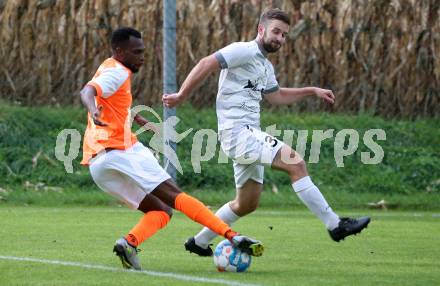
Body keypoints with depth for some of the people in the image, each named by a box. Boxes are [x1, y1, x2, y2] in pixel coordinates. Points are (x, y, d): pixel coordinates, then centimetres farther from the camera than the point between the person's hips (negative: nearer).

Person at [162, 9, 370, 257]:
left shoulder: (266, 66, 21)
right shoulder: (244, 51, -8)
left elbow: (276, 96, 36)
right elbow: (207, 64, -15)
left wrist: (312, 91, 31)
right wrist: (181, 96, -17)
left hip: (249, 136, 11)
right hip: (237, 131, -11)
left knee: (247, 204, 17)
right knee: (295, 162, -21)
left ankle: (199, 242, 29)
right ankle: (335, 224, -22)